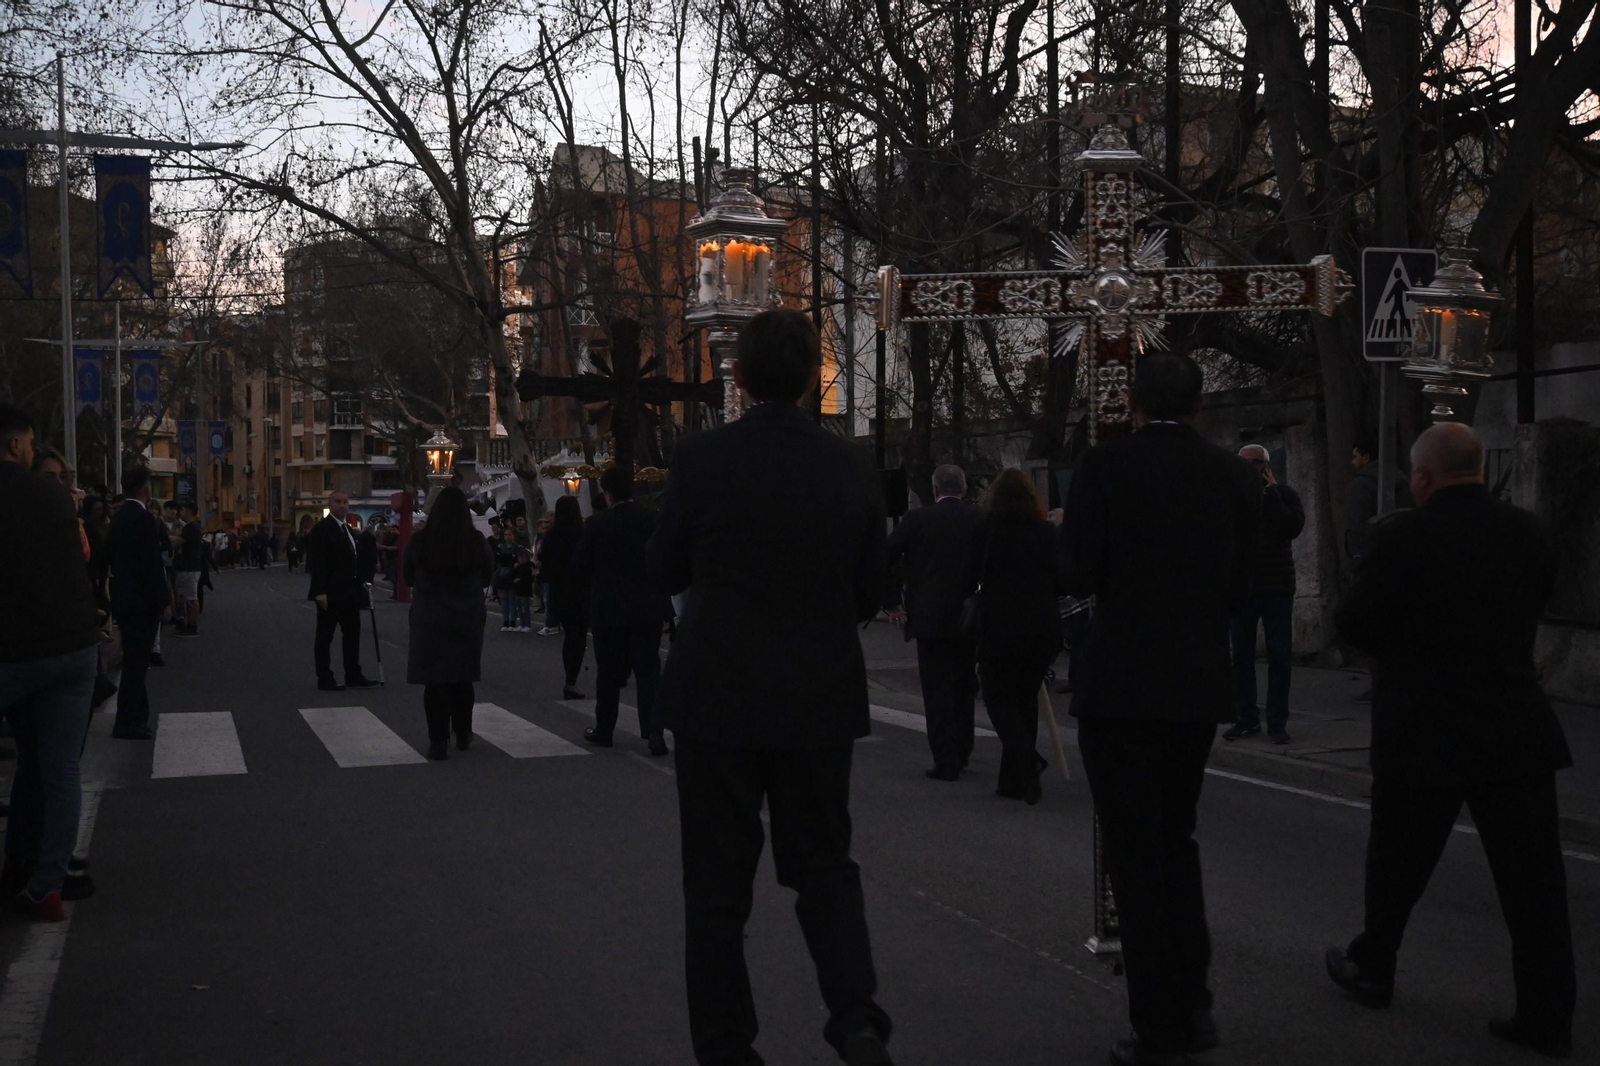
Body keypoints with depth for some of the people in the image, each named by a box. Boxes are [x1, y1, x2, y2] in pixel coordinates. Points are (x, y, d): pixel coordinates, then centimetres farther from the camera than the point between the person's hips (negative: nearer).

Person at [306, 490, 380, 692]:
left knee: (353, 634, 11)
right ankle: (325, 679, 5)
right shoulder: (322, 529, -11)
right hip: (330, 594, -8)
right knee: (325, 637, 1)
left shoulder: (348, 530, 16)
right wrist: (320, 592, -23)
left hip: (349, 593, 9)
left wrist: (360, 584, 12)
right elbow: (317, 563, -17)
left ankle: (353, 675, 18)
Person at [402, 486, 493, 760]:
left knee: (435, 679, 2)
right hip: (468, 617, 2)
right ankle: (463, 735, 26)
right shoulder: (477, 542, -9)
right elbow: (487, 577, 5)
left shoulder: (419, 542, -12)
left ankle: (439, 741, -3)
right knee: (463, 677, 17)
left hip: (431, 618, -2)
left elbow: (408, 577, 3)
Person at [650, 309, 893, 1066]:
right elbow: (870, 594, 4)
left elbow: (669, 571, 2)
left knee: (717, 881, 10)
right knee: (823, 864, 16)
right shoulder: (852, 467, -5)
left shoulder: (701, 459, -11)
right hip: (820, 698, 2)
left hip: (717, 697, -2)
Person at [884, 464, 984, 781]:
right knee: (964, 686, 18)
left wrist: (893, 600, 1)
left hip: (929, 617, -2)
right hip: (970, 618, 2)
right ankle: (961, 752, 26)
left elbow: (884, 557, -7)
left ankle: (946, 761, -2)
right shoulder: (980, 519, -1)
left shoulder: (917, 519, -4)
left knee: (937, 690, 2)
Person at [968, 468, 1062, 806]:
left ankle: (1026, 758, -19)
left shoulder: (988, 530, -5)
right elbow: (1061, 581, 3)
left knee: (999, 698, 7)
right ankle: (1015, 778, 15)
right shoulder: (1048, 532, 1)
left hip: (999, 628, -3)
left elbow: (971, 579, -4)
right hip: (1042, 629, 3)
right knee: (1026, 698, 14)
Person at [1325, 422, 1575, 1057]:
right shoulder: (1528, 533, 2)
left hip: (1424, 735, -3)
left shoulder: (1404, 536, -13)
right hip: (1518, 731, 3)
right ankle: (1547, 1016, 4)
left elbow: (1353, 625, -9)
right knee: (1532, 874, 4)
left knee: (1398, 863, 15)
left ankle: (1372, 970, 32)